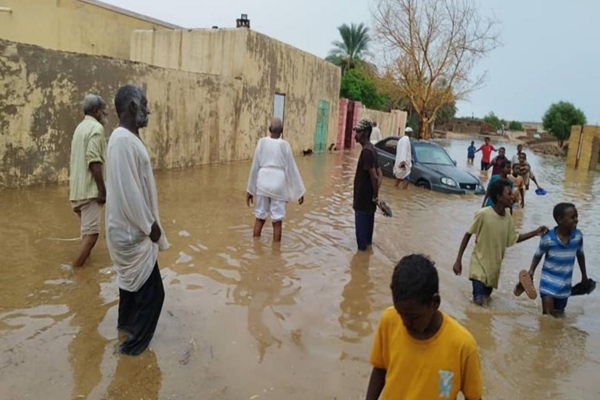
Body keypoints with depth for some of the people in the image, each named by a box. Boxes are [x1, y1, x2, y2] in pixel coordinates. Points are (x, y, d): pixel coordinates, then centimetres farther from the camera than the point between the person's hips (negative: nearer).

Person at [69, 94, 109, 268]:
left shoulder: (81, 127, 19)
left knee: (86, 231, 20)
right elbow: (94, 160, -22)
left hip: (77, 189, 10)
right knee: (91, 233, -8)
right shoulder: (96, 127, -11)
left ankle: (80, 266, 31)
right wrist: (103, 190, -20)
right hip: (89, 189, -10)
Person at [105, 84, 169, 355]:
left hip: (129, 228, 10)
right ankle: (135, 343, 18)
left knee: (132, 281, 27)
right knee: (150, 292, 3)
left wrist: (147, 224, 17)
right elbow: (128, 192, -27)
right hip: (134, 231, -10)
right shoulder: (124, 140, -25)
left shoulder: (126, 137, 7)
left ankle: (126, 322, 47)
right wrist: (149, 226, -17)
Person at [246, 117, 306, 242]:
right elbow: (291, 169, -2)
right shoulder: (285, 145, -5)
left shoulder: (262, 142, 0)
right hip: (278, 185, -2)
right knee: (277, 221, 4)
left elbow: (255, 167, 2)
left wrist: (250, 189, 10)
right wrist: (300, 192, 5)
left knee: (260, 217, 12)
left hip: (262, 184, 2)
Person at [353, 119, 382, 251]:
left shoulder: (366, 151, -22)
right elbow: (379, 174, 12)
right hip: (368, 197, 10)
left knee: (361, 225, 2)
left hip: (363, 197, -10)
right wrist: (375, 195, 8)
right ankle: (367, 243, 36)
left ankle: (362, 249, 13)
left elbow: (374, 177, -26)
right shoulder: (371, 149, 9)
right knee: (367, 222, 21)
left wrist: (375, 195, -15)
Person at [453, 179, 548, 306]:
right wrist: (458, 260, -15)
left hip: (494, 267, 6)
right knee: (479, 301, -13)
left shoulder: (508, 217, -5)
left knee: (486, 297, 18)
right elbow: (468, 235, -13)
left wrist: (535, 233, -2)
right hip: (479, 264, -6)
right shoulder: (483, 214, -22)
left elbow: (514, 238, 9)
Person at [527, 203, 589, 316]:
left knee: (559, 314, 15)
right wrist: (531, 271, -14)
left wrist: (584, 276, 17)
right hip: (549, 280, -3)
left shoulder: (578, 235, -8)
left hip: (565, 284, 4)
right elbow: (538, 255, -1)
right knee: (548, 313, -11)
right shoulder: (547, 238, -18)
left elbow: (580, 255, 9)